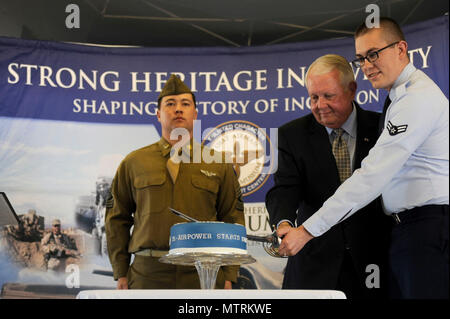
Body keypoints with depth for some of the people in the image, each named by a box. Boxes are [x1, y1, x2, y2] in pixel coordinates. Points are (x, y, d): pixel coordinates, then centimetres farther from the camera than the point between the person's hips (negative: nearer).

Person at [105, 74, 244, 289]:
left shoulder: (218, 165, 11)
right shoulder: (134, 163, 12)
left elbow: (233, 219, 10)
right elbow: (117, 219, 12)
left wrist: (228, 276, 3)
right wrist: (121, 273, 6)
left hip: (204, 274, 0)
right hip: (147, 275, 0)